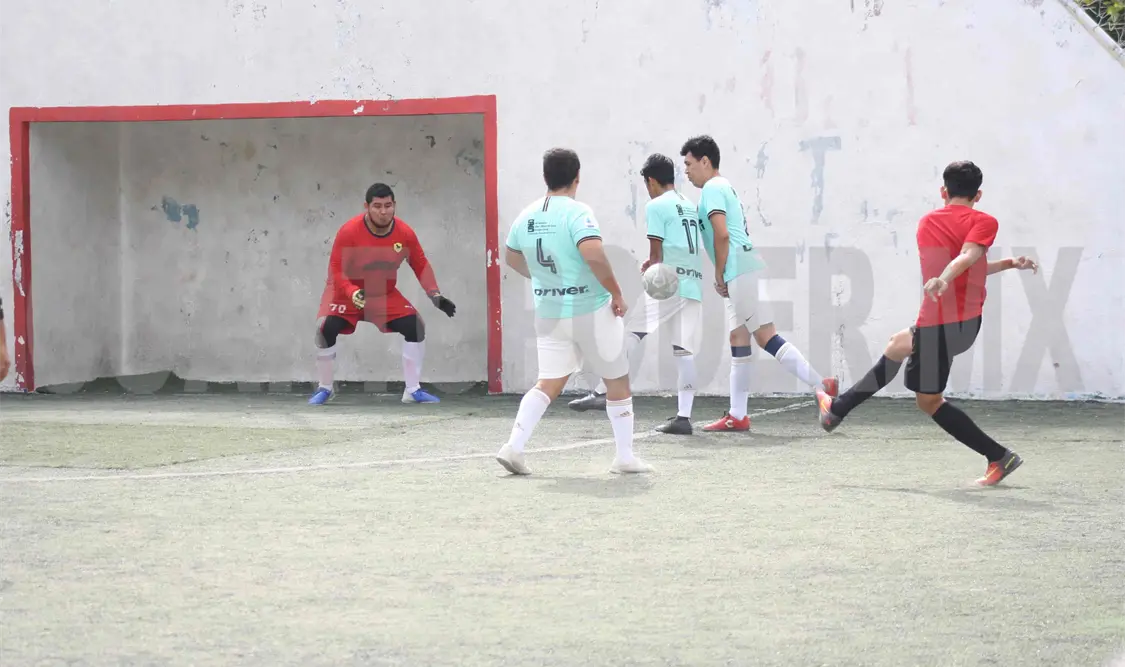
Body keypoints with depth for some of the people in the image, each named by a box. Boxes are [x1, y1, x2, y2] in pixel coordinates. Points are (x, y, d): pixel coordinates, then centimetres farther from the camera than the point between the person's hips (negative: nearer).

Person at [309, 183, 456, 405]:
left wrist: (434, 295, -14)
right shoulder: (349, 232, -25)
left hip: (385, 294, 3)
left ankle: (413, 390, -1)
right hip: (347, 291, -3)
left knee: (415, 326, -12)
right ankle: (325, 388, -2)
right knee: (326, 328, -24)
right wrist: (354, 294, -40)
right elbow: (336, 270, -23)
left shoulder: (405, 234, -15)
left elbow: (421, 266, -2)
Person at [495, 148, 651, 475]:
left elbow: (511, 257, 19)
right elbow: (593, 254, -30)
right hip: (592, 311, -5)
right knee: (617, 382, 11)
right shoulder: (577, 212, -16)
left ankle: (513, 446, -5)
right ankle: (625, 457, 15)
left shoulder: (526, 216, 4)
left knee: (548, 384, 11)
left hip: (549, 313, 5)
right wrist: (616, 293, -18)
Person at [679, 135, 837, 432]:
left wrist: (719, 275, -9)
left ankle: (823, 386, -19)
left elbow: (721, 234, -17)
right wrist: (724, 276, 20)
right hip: (743, 271, 10)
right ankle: (738, 416, 10)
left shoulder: (712, 188, -7)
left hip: (739, 271, -10)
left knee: (766, 337, -14)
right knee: (738, 341, 9)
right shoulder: (724, 187, 24)